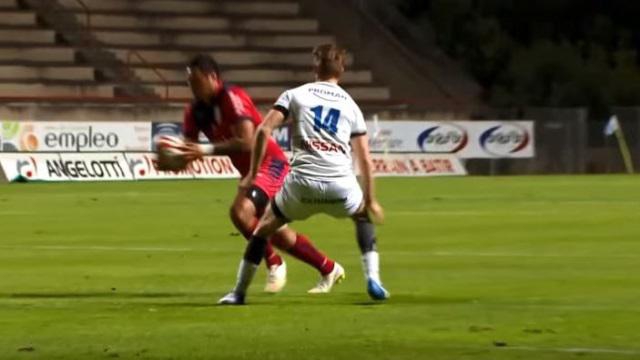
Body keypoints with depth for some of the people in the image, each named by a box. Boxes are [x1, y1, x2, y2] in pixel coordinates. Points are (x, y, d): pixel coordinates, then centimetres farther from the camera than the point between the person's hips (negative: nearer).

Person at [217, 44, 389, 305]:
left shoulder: (295, 95, 13)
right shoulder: (351, 105, 18)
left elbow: (263, 130, 0)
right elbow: (365, 159, 18)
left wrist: (252, 174, 6)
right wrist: (370, 199, 28)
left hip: (302, 184, -1)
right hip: (341, 186, 1)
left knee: (264, 227, 22)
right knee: (363, 215, 33)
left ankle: (239, 292, 21)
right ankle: (372, 279, 18)